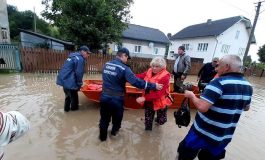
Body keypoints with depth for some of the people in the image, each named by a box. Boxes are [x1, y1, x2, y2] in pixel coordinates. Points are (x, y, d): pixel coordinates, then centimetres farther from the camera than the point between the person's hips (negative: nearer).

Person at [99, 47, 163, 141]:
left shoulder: (106, 65, 1)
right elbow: (136, 82, -27)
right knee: (117, 118, 24)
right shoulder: (124, 68, -20)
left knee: (104, 118, 22)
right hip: (116, 99, -5)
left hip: (104, 96, 5)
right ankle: (114, 131, 50)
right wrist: (153, 86, -20)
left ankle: (102, 136, 41)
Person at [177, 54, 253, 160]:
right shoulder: (248, 86, 1)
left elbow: (202, 107, -32)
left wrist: (191, 95, -15)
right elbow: (246, 107, 17)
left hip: (204, 133, -7)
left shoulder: (219, 82, -24)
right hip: (225, 136, 7)